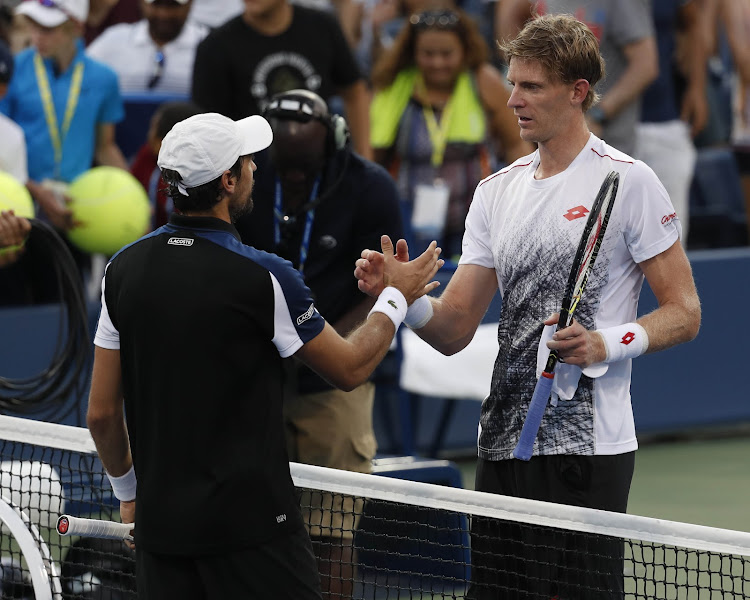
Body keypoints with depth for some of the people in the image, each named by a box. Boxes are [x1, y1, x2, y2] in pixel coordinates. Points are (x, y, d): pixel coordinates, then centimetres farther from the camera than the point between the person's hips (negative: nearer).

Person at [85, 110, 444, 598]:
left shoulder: (124, 268, 1)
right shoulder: (263, 277, -14)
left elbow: (102, 414, 5)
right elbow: (350, 369, 0)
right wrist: (398, 294, 15)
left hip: (159, 522, 6)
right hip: (252, 525, -6)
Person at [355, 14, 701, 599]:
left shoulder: (628, 181, -4)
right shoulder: (497, 190, 14)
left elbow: (684, 312, -4)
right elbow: (454, 330, 11)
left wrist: (607, 342, -20)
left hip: (587, 447, -6)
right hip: (503, 442, 6)